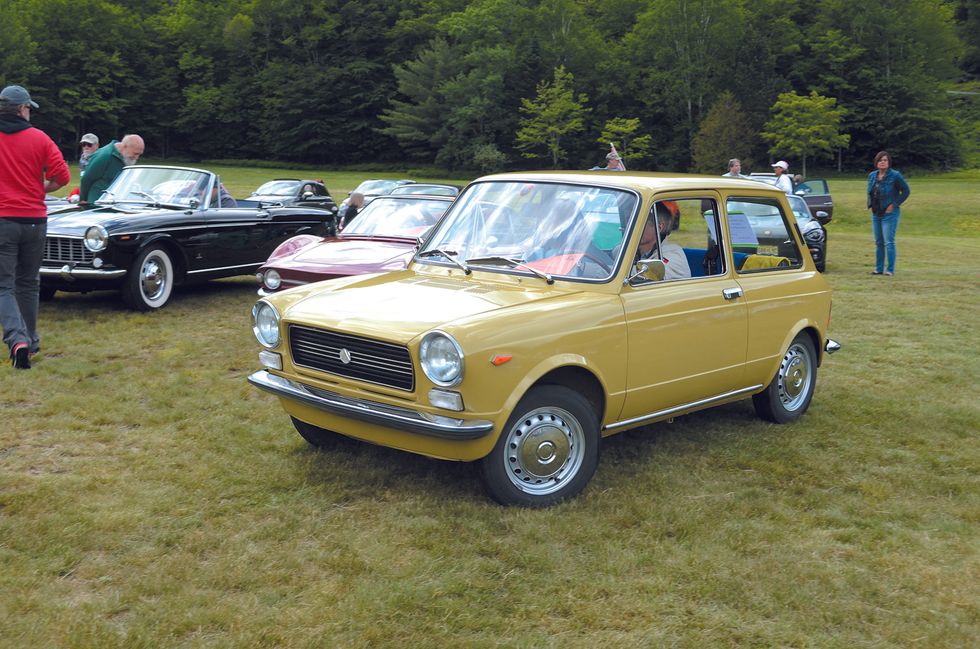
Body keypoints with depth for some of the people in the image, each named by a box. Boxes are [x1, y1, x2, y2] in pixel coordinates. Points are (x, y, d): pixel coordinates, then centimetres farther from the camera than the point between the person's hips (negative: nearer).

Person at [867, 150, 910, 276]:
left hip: (889, 214, -7)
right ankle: (879, 268, 18)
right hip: (876, 214, 7)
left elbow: (906, 191, -8)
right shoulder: (872, 176, 7)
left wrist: (894, 204, -13)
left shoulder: (895, 176, -11)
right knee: (878, 242, 11)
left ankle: (890, 269, -4)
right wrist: (870, 204, 8)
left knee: (889, 242, -9)